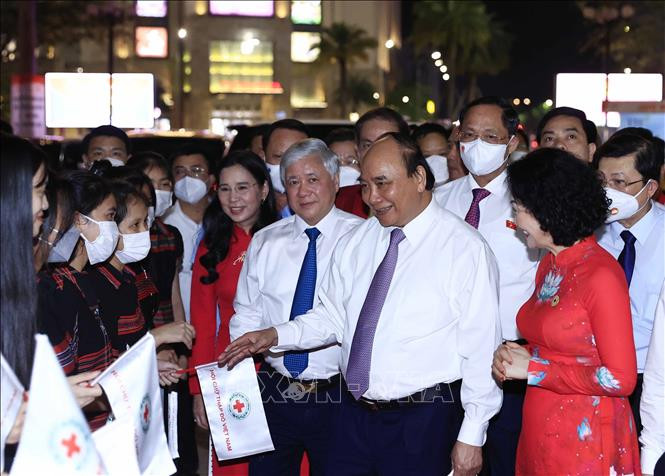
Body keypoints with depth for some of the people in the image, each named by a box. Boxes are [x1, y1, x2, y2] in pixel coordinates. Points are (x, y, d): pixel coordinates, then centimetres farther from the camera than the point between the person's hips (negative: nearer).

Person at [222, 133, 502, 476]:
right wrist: (275, 336, -3)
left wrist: (471, 437, -10)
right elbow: (332, 316, 14)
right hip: (354, 414, 5)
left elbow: (481, 349, -10)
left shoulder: (465, 248, -10)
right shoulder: (356, 242, 8)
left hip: (422, 422, -5)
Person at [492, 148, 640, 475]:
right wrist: (512, 357, -2)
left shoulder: (601, 274, -17)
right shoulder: (548, 266, 8)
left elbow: (620, 379, -19)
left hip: (586, 438, -7)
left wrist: (533, 368, -16)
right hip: (539, 432, 7)